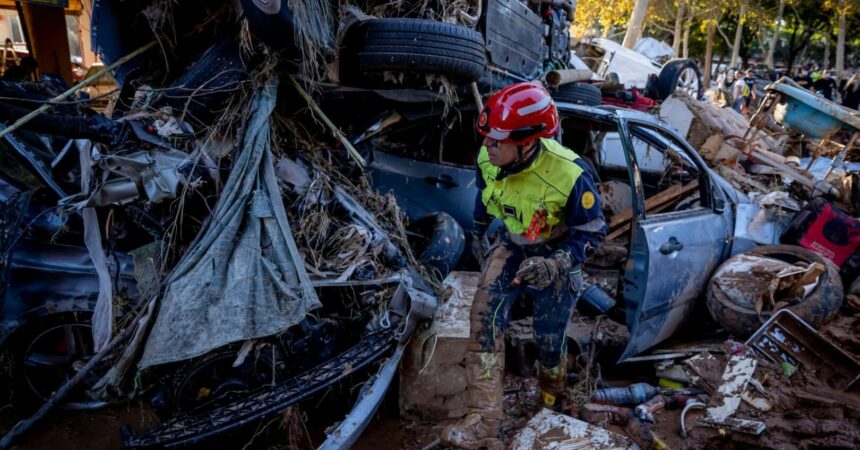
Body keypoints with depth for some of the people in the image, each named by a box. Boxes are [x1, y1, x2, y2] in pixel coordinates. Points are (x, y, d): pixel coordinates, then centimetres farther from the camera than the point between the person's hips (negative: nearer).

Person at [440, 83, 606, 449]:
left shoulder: (570, 174, -33)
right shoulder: (488, 159, -19)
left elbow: (593, 231, -20)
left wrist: (555, 264, -36)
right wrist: (478, 233, 17)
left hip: (555, 257, -3)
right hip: (512, 247, 4)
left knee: (549, 338, 12)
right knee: (484, 320, -16)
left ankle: (552, 402, 47)